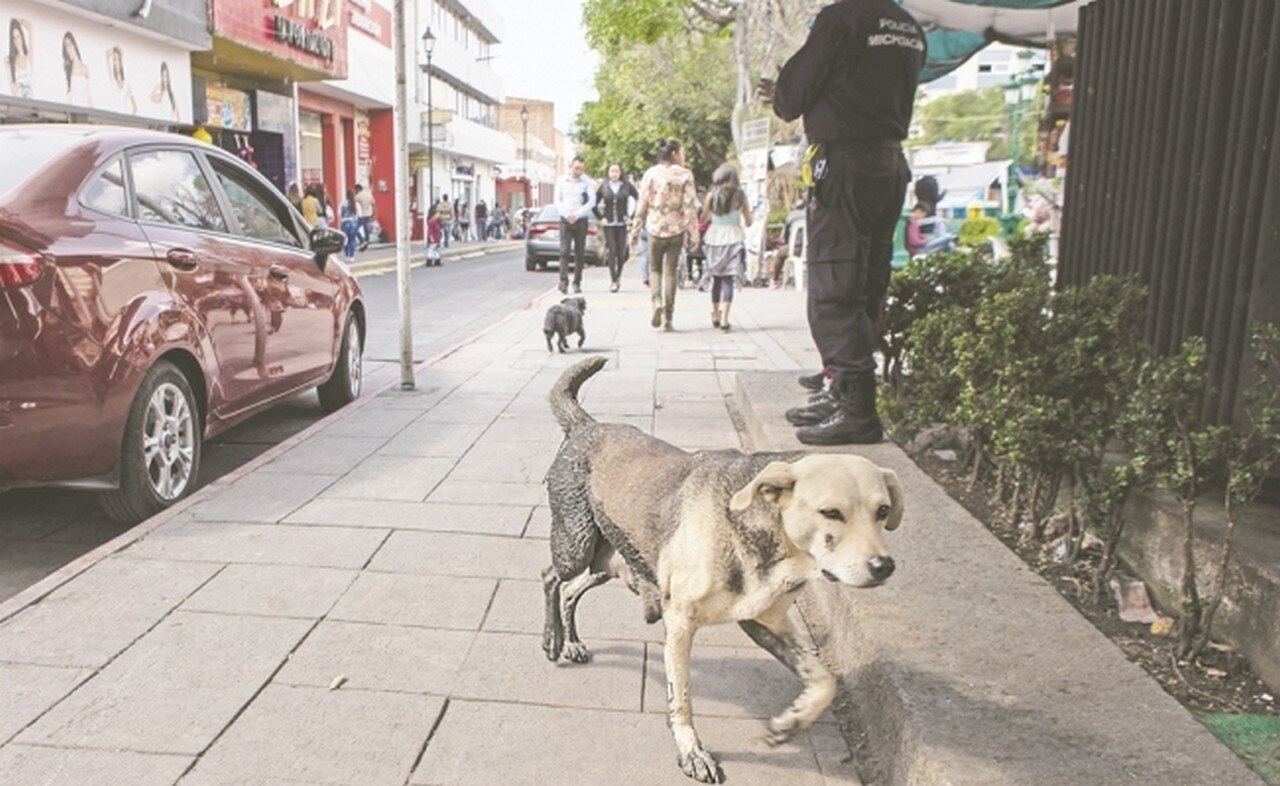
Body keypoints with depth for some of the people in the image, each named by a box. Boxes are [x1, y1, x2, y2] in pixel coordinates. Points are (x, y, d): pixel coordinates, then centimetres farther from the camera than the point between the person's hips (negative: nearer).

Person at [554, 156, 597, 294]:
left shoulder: (588, 182, 1)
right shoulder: (561, 180, 7)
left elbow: (591, 202, -3)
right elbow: (557, 201, 7)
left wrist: (576, 215, -11)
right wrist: (567, 215, -9)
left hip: (581, 221, 0)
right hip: (565, 220, 1)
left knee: (579, 253, 2)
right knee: (564, 251, -11)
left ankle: (577, 283, 8)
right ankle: (563, 281, -19)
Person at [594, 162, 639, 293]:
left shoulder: (627, 186, -1)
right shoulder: (603, 186, 2)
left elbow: (639, 199, 3)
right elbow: (594, 203, 9)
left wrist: (631, 216, -1)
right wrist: (600, 217, 2)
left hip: (622, 224, 0)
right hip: (608, 224, 0)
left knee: (621, 252, 1)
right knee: (612, 252, -4)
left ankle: (618, 275, 25)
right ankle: (614, 281, 0)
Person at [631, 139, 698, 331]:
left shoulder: (651, 174, -1)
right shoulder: (685, 175, -2)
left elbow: (642, 205, -1)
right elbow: (690, 207, -6)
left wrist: (635, 230, 7)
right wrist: (694, 234, -3)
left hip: (655, 228, 0)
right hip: (676, 229, 0)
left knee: (655, 268, 16)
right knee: (670, 272, 7)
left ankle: (656, 302, -10)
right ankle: (667, 318, 6)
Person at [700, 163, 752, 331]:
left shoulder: (712, 195, 0)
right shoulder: (740, 195, 0)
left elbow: (703, 219, 4)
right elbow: (748, 221, 5)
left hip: (714, 237, 2)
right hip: (733, 238, -1)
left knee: (716, 278, 15)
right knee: (728, 279, -4)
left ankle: (715, 315, 24)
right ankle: (724, 319, -12)